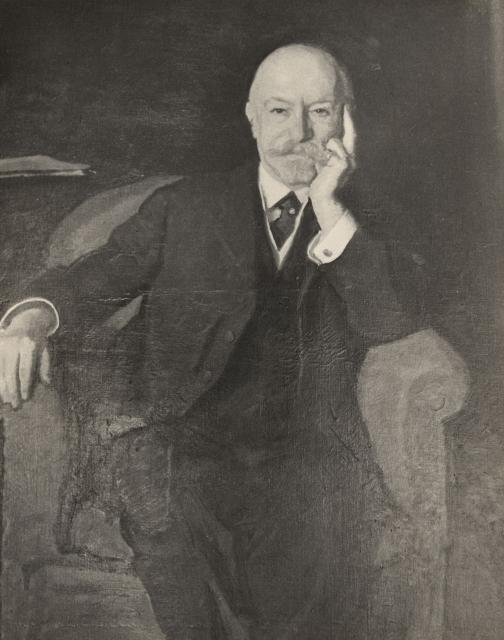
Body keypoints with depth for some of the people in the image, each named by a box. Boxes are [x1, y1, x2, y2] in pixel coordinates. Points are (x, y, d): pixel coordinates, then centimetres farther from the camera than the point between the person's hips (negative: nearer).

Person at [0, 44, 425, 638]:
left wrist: (330, 208, -8)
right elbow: (94, 279, 5)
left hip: (313, 460, 1)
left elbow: (392, 323, -4)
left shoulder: (371, 225, 12)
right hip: (188, 447, 0)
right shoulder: (186, 206, 13)